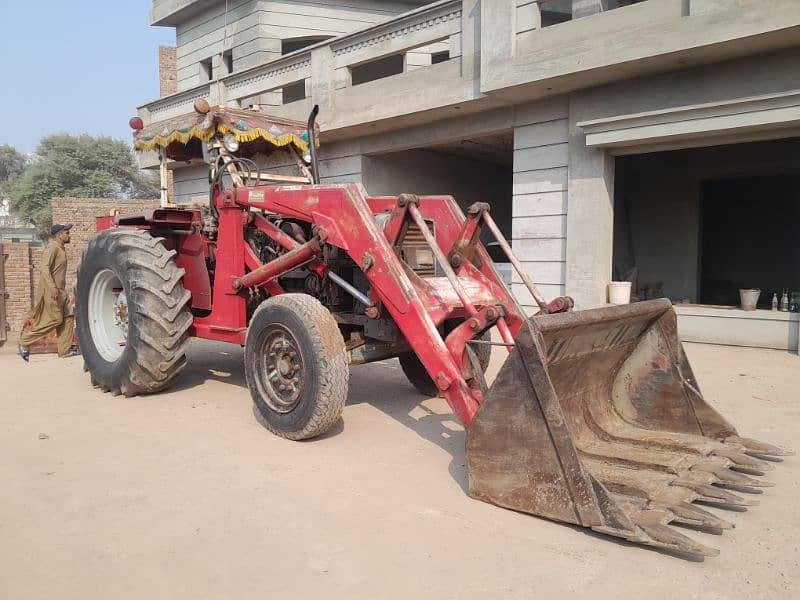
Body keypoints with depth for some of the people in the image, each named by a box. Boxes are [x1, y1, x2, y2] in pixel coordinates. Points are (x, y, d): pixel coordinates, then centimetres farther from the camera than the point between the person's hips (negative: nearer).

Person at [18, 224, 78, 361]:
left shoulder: (60, 249, 17)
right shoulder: (52, 248, -12)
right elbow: (45, 268, -21)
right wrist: (52, 287, -28)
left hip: (60, 291, 10)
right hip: (51, 290, -10)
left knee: (68, 317, 4)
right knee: (55, 319, -8)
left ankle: (65, 350, 7)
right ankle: (24, 341, 4)